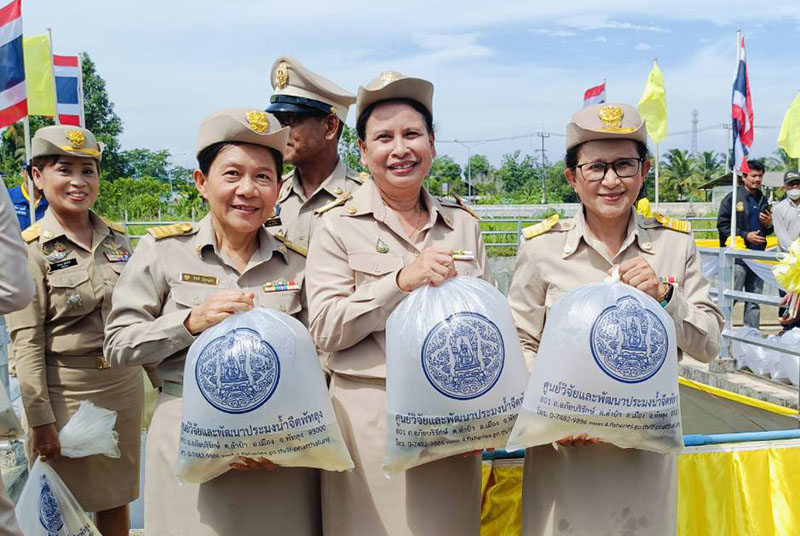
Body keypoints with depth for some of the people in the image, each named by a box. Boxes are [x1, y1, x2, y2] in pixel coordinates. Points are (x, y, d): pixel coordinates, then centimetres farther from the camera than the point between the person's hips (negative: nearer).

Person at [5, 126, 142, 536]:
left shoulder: (118, 239, 5)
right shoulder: (30, 249, -9)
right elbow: (26, 341, -11)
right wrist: (41, 419, -13)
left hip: (123, 388, 4)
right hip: (65, 391, -4)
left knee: (117, 499, 16)